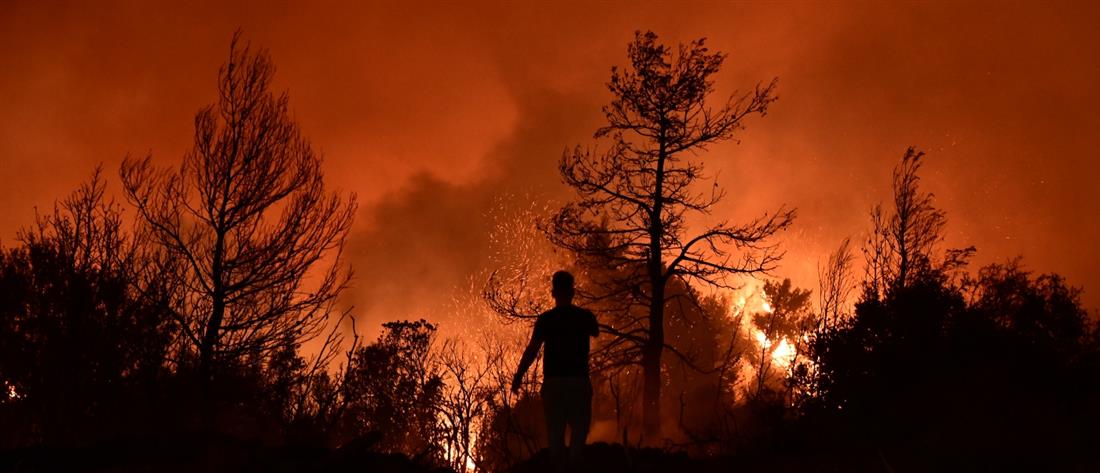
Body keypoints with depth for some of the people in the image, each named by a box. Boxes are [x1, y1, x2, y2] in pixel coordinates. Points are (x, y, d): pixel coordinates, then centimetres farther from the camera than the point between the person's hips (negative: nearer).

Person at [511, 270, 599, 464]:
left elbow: (532, 349, -10)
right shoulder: (585, 316, 0)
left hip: (553, 381, 0)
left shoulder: (546, 319, -4)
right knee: (579, 426, 6)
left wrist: (518, 376, -5)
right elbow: (595, 332, 22)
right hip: (579, 380, 0)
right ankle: (574, 462, -7)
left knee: (555, 428, 10)